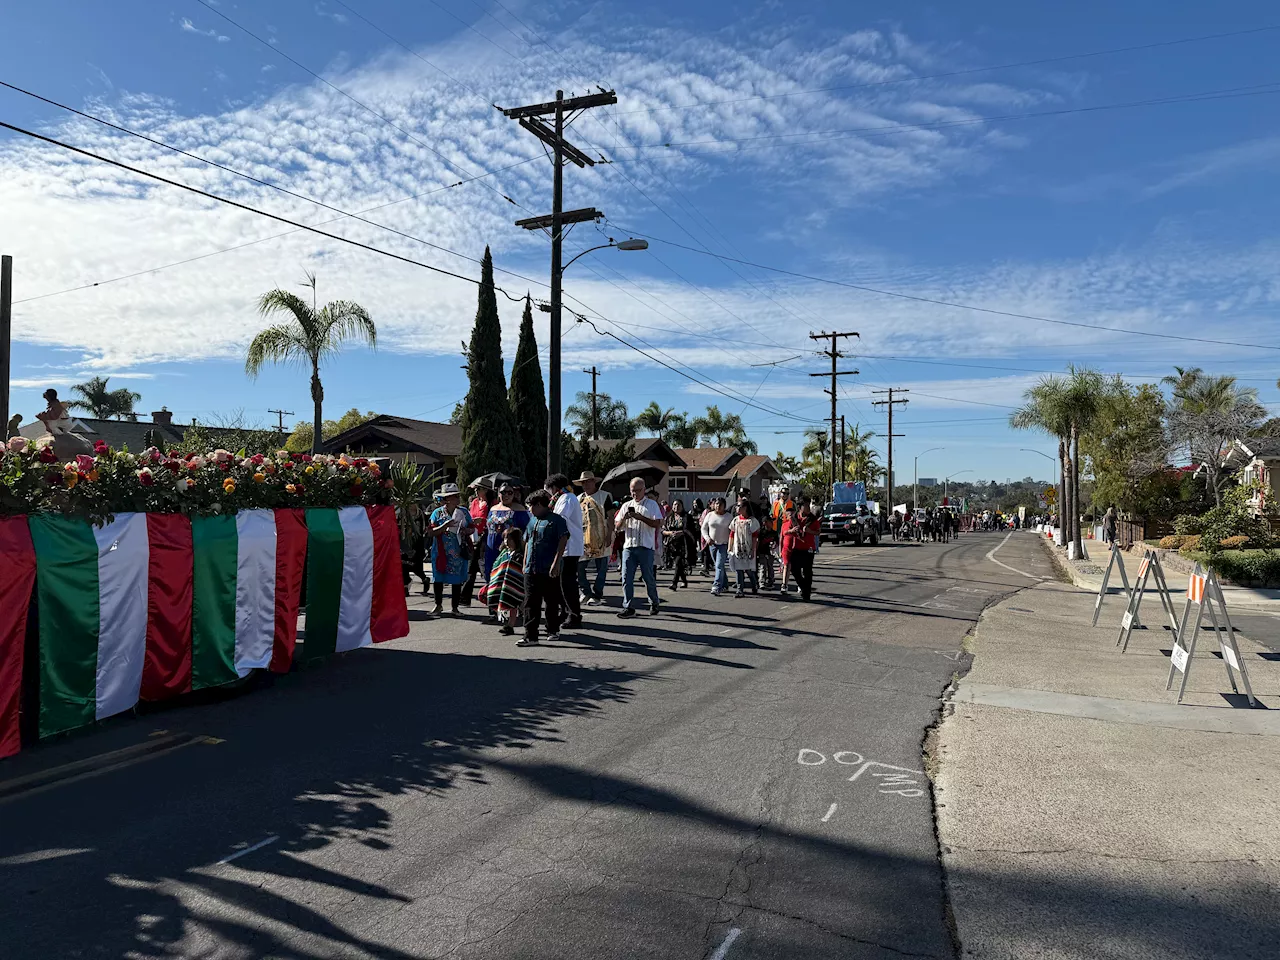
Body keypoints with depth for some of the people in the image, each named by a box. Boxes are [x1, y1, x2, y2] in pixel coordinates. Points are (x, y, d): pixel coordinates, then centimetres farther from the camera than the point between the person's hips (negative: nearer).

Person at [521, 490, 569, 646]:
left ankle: (553, 631, 22)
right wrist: (525, 563, 20)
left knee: (552, 602, 7)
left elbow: (563, 541, -12)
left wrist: (556, 563, -18)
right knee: (531, 604, 0)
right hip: (531, 570, 6)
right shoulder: (532, 521, 16)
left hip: (549, 570, -6)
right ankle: (530, 636, -1)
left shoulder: (556, 520, -6)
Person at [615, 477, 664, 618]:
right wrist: (624, 518, -8)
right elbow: (617, 526, 13)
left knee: (648, 577, 4)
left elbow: (657, 523, -7)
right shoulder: (626, 506, 16)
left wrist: (640, 517, -17)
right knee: (626, 577, -3)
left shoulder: (651, 505, 5)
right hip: (628, 546, 3)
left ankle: (654, 603, 23)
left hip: (646, 547, -3)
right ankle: (628, 607, 0)